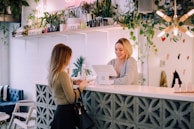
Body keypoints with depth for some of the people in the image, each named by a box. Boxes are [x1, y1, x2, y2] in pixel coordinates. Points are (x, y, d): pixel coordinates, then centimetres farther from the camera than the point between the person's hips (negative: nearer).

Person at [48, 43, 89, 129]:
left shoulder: (53, 73, 5)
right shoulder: (63, 74, -21)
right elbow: (71, 99, -18)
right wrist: (81, 87, -4)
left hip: (59, 111, 8)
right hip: (66, 112, -8)